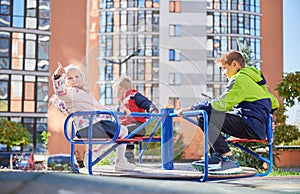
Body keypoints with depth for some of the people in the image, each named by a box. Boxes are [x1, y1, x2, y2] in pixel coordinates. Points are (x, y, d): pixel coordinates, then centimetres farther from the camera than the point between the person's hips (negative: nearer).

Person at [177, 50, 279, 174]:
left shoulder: (240, 79, -8)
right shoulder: (253, 78, 24)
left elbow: (221, 103, -18)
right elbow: (274, 103, 27)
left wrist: (192, 108, -13)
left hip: (251, 127, -11)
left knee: (206, 119, -19)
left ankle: (229, 161, -22)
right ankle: (216, 156, 17)